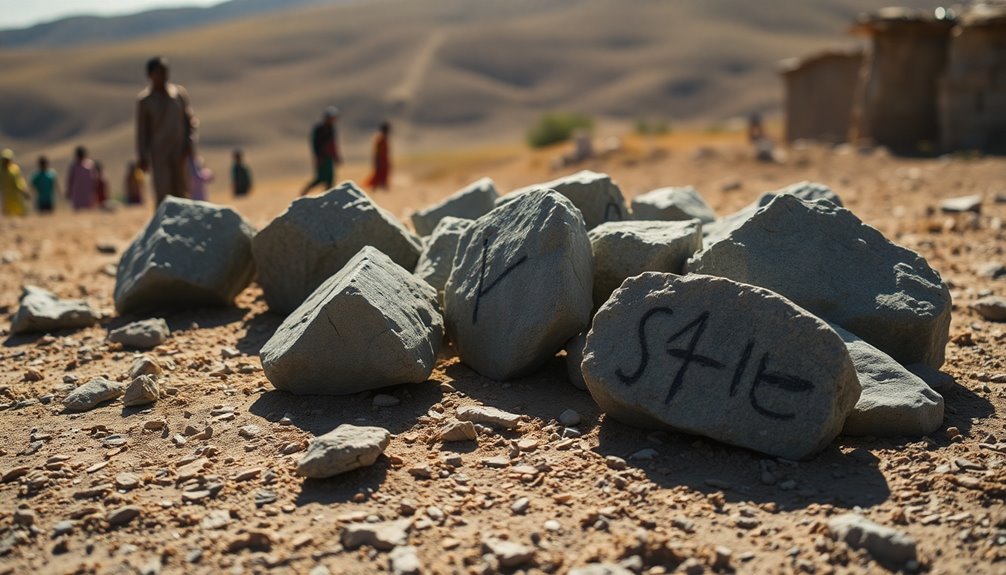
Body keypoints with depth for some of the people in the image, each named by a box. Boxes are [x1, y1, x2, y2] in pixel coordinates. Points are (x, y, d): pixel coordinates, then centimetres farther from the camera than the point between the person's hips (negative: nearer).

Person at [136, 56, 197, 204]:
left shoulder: (180, 92, 6)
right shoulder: (144, 100, -1)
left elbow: (190, 119, 9)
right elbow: (142, 129, 2)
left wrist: (189, 143, -3)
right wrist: (142, 156, -3)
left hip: (180, 150, 3)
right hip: (158, 153, -2)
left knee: (181, 192, 3)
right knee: (162, 192, -10)